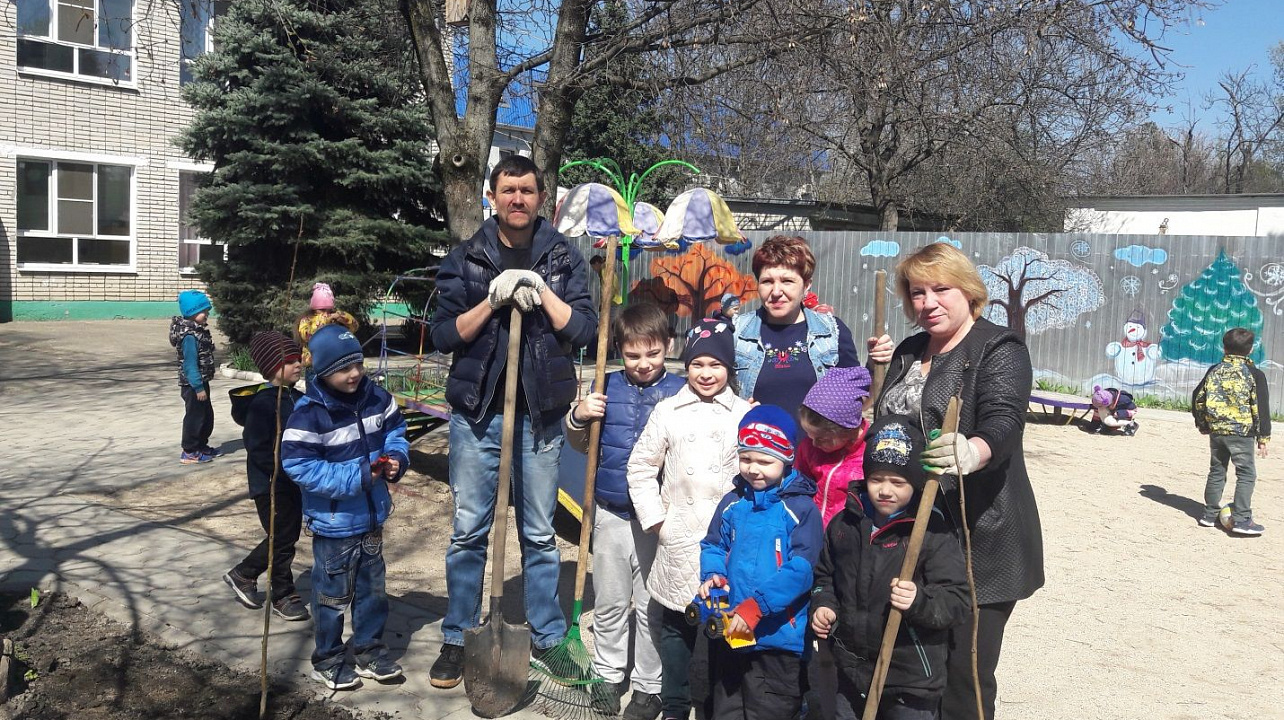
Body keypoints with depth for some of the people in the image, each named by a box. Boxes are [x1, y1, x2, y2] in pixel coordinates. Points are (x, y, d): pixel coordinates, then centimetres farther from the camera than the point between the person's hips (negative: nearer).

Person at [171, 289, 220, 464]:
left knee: (207, 415, 18)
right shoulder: (190, 335, -22)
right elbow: (190, 363, -24)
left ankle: (202, 446, 31)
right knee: (194, 416, -1)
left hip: (201, 382, 10)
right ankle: (189, 452, 9)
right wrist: (198, 387, -23)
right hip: (193, 384, -10)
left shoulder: (199, 330, 9)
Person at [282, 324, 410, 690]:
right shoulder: (309, 413, -21)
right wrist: (358, 477, -25)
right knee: (333, 594, 9)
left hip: (372, 516, 6)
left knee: (372, 587, 18)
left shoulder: (376, 397, -4)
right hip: (333, 523, -5)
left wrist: (397, 458, -11)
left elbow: (395, 429, 11)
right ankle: (328, 659, 28)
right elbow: (298, 465, -23)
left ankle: (369, 648, 35)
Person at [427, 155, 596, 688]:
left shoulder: (563, 257, 4)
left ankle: (548, 637, 22)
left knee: (539, 534, 10)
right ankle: (457, 640, 19)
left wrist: (542, 293, -15)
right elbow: (443, 334, -3)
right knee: (468, 532, 5)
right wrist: (492, 300, -15)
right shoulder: (465, 259, 3)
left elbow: (584, 329, -4)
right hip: (476, 409, 0)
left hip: (540, 412, 0)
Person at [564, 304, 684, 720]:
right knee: (609, 603, 16)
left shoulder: (680, 393, -7)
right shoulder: (607, 388, 2)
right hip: (612, 514, 3)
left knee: (651, 607, 8)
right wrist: (578, 417, -7)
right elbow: (581, 446, 12)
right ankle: (608, 676, 33)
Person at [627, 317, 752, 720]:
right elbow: (640, 467, 6)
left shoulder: (745, 415, 2)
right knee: (675, 626, 11)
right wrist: (654, 519, 0)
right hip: (678, 540, 1)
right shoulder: (668, 411, 3)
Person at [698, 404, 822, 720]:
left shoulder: (801, 508, -12)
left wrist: (756, 606, -25)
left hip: (779, 639, -5)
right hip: (730, 634, 5)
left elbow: (801, 571, -19)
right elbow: (713, 545, 14)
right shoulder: (733, 503, 4)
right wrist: (712, 575, -8)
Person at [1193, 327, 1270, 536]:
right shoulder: (1254, 375, -7)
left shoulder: (1214, 371, 6)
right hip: (1242, 433, -5)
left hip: (1216, 430, 5)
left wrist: (1203, 424, 21)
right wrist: (1263, 437, -2)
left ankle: (1210, 514, 20)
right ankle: (1241, 520, -4)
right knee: (1246, 475, 1)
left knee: (1216, 472, 15)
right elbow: (1261, 408, -8)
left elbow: (1198, 399, 9)